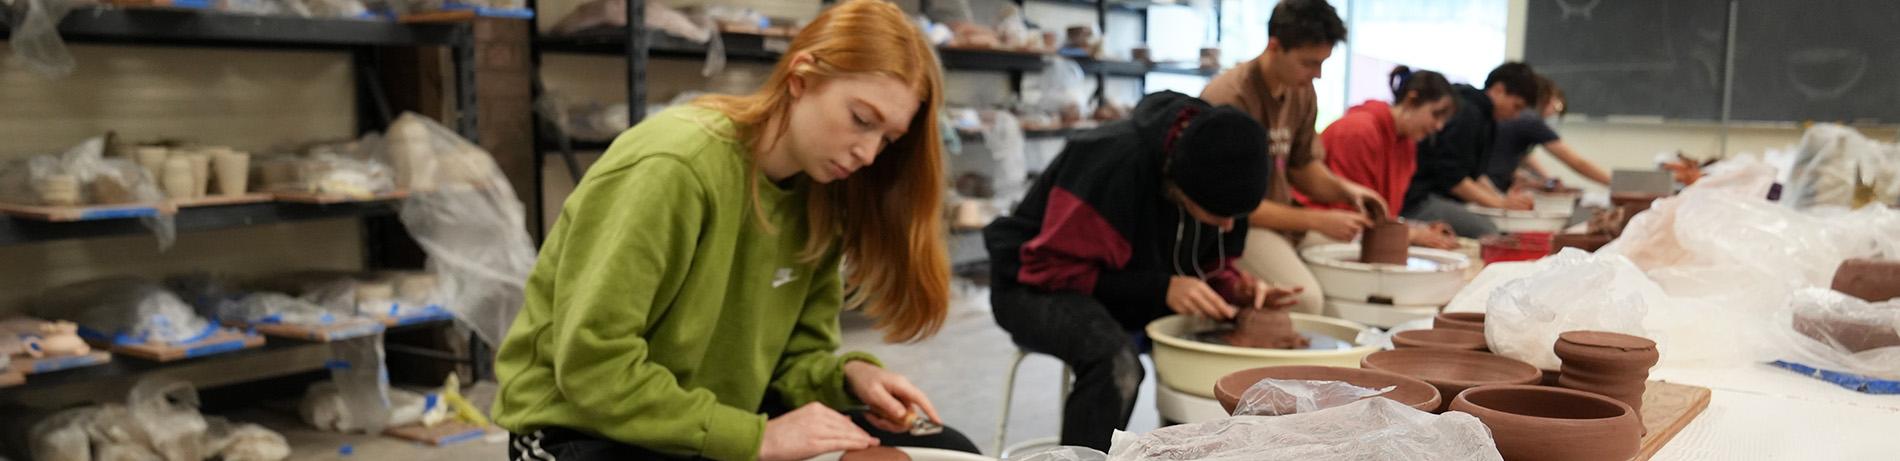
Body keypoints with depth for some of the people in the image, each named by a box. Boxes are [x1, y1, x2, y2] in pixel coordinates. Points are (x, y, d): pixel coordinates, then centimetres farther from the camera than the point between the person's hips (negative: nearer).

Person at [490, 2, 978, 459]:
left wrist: (849, 376, -16)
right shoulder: (673, 166, -23)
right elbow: (592, 366, -25)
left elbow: (796, 354, 6)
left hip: (719, 420, 8)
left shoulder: (822, 194, 1)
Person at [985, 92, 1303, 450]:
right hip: (1040, 286, -7)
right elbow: (1055, 269, -25)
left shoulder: (1216, 175, -10)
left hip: (1128, 293, 7)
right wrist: (1161, 289, -31)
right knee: (1116, 362, -37)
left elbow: (1209, 264, 6)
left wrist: (1237, 289, -17)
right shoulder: (1114, 161, -31)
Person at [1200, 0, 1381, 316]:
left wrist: (1344, 189, -6)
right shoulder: (1229, 99, -20)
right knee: (1306, 299, -30)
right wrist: (1318, 221, -21)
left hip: (1280, 219, 9)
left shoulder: (1302, 93, 5)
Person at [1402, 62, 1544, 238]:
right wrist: (1500, 202, -16)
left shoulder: (1482, 115, 17)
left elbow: (1474, 173, 20)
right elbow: (1452, 177, -19)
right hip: (1416, 200, -10)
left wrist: (1503, 198, 5)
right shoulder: (1466, 113, -14)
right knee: (1486, 230, -27)